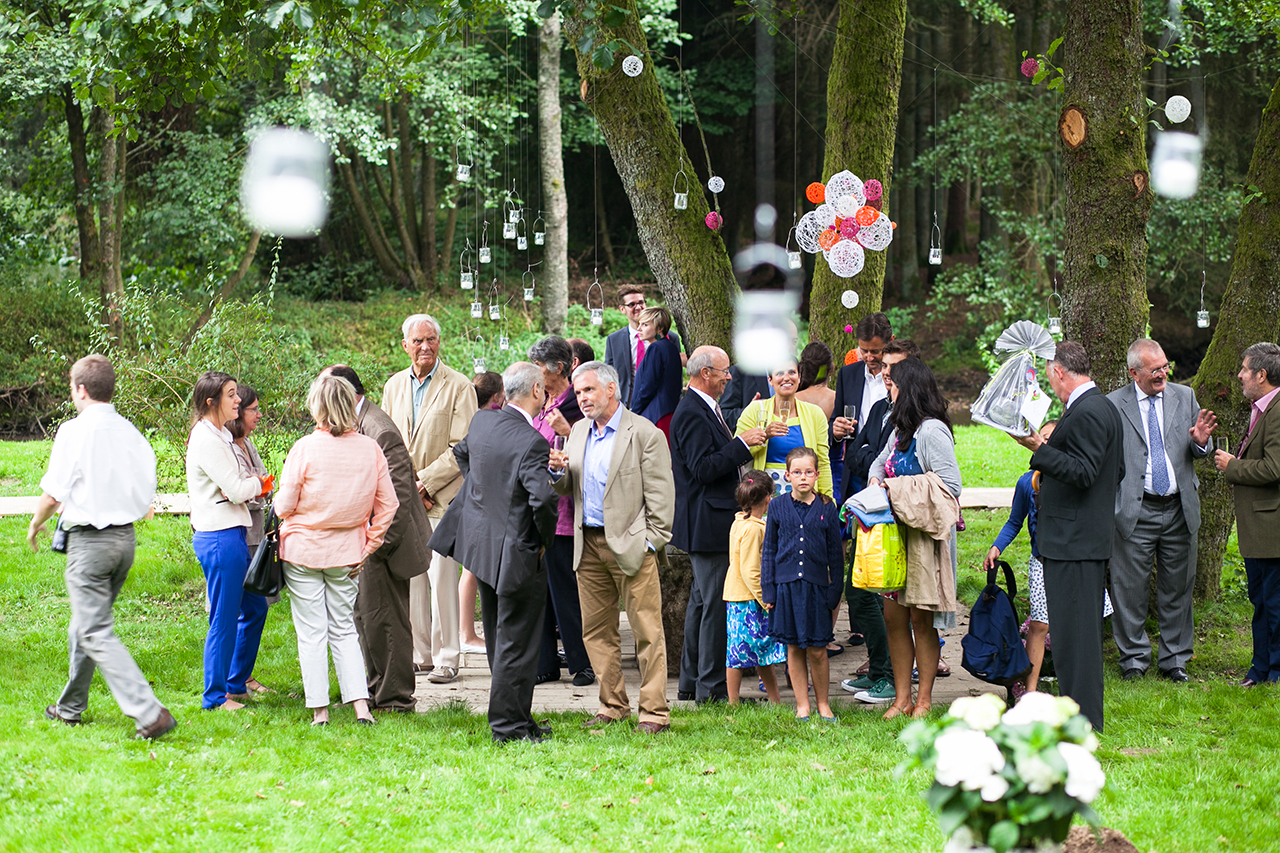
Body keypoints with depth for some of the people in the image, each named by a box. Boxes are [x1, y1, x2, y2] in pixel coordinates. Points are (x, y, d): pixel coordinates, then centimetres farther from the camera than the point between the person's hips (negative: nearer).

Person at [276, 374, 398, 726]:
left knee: (311, 632, 5)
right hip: (346, 551, 3)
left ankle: (319, 710, 6)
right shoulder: (370, 449, -5)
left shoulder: (305, 448, -15)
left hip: (304, 550, -3)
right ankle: (361, 704, 4)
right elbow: (388, 505, -1)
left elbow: (284, 506, -11)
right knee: (344, 629, 14)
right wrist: (369, 546, 8)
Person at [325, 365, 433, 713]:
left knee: (384, 620, -4)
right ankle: (378, 689, 28)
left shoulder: (380, 431, -21)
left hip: (381, 544, -10)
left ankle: (395, 698, 5)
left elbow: (399, 492, -22)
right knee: (364, 614, 17)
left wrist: (384, 542, -20)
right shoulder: (354, 427, 10)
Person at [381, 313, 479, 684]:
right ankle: (419, 654, 14)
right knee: (409, 578, 5)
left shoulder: (459, 387, -5)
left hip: (442, 498, -5)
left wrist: (425, 483, -13)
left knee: (442, 579, -7)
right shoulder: (394, 386, 12)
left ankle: (445, 658, 0)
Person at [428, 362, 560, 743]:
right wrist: (546, 537, -14)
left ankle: (514, 716, 29)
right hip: (517, 553, -8)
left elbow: (461, 452, 22)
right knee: (516, 643, 2)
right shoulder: (531, 444, -23)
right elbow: (543, 497, -32)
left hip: (480, 538, 8)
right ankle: (509, 724, 6)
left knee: (500, 639, 18)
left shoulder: (482, 422, 0)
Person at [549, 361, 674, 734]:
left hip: (630, 545, -7)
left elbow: (660, 494, -7)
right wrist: (558, 471, -4)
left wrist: (651, 543, -12)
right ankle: (613, 706, 18)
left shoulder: (645, 434, -6)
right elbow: (567, 488, 19)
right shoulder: (579, 431, 15)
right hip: (588, 544, 7)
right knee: (596, 631, 9)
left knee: (647, 631, -5)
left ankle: (654, 712, -1)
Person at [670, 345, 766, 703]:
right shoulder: (692, 413, -18)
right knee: (715, 603, -8)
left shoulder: (704, 409, 16)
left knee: (702, 600, 16)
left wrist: (748, 439, 13)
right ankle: (711, 687, -4)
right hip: (706, 525, -11)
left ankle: (691, 683, 23)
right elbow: (703, 468, -24)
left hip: (708, 523, 11)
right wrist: (742, 443, -22)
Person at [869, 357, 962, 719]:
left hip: (924, 535, -8)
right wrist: (876, 480, 6)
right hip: (895, 534, 8)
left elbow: (950, 486, -18)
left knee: (921, 620, -1)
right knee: (893, 616, 7)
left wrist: (900, 492, -16)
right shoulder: (900, 429, 12)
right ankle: (901, 698, 13)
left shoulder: (931, 431, -15)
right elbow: (882, 460, 29)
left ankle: (924, 699, 8)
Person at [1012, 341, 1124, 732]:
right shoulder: (1105, 408, 15)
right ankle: (1085, 713, 21)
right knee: (1083, 629, 15)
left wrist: (1040, 450, -26)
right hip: (1091, 535, 11)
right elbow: (1116, 473, 21)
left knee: (1073, 630, -7)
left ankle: (1081, 719, -5)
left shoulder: (1085, 414, -17)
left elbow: (1083, 473, -24)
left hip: (1073, 539, -11)